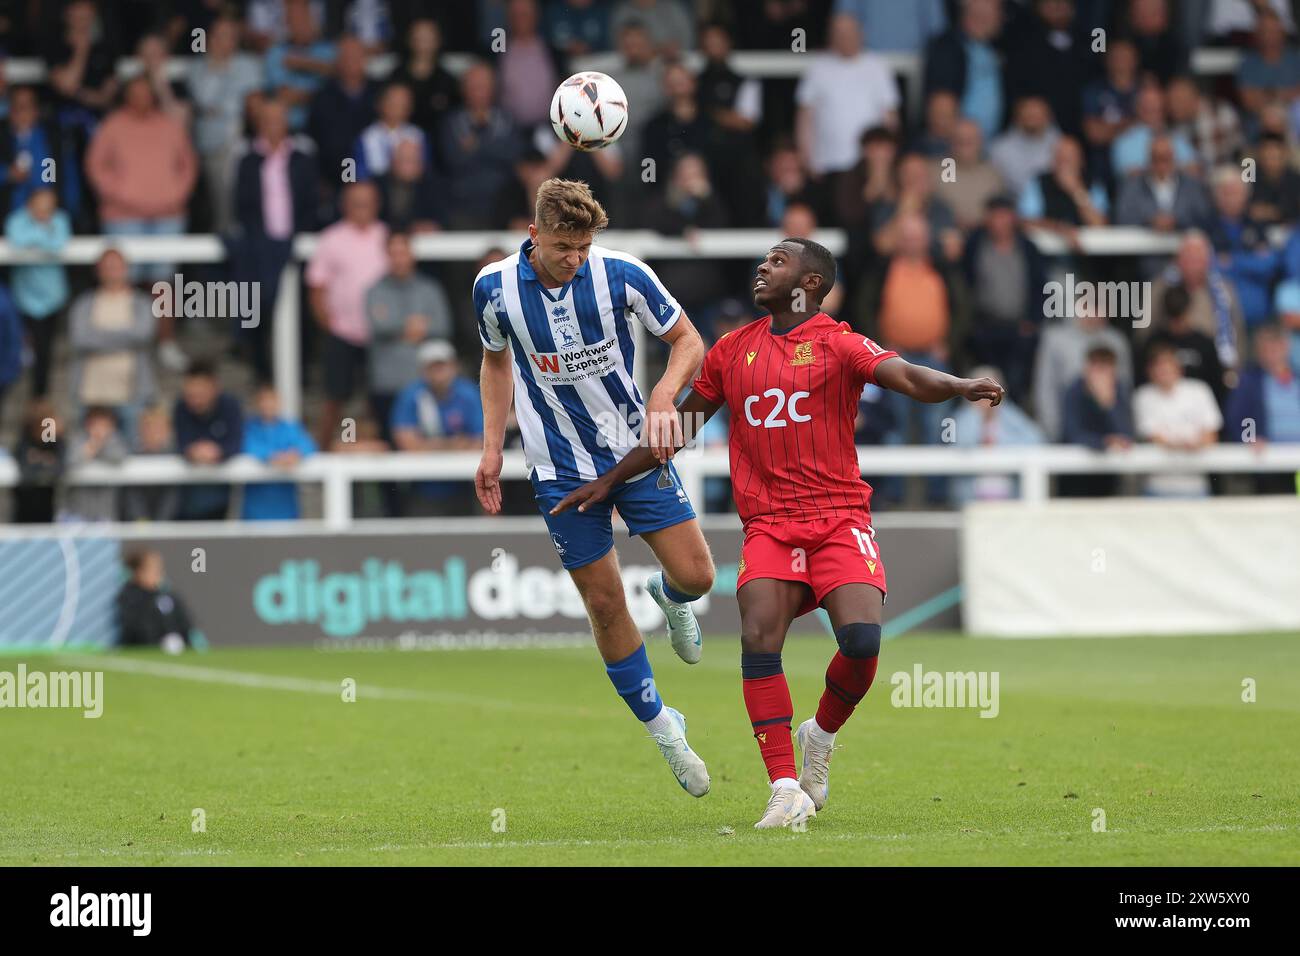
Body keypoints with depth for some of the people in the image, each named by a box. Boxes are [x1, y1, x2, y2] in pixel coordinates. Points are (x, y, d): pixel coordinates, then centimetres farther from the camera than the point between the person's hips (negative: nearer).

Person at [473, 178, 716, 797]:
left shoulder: (622, 274, -15)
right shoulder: (494, 287, -11)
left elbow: (687, 340, -4)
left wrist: (664, 394, -23)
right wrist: (492, 446, 4)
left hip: (636, 450, 0)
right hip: (561, 469, 0)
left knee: (695, 575, -7)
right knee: (604, 602, 0)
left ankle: (669, 597, 33)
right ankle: (661, 727, 17)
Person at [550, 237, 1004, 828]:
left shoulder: (837, 344, 1)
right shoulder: (732, 351, 14)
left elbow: (907, 377, -16)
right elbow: (679, 428, 25)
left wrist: (962, 387, -37)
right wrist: (608, 481, 26)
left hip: (839, 517, -3)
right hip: (768, 526, 3)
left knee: (862, 640, -22)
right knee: (758, 639, -20)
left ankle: (822, 735, 10)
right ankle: (786, 790, -18)